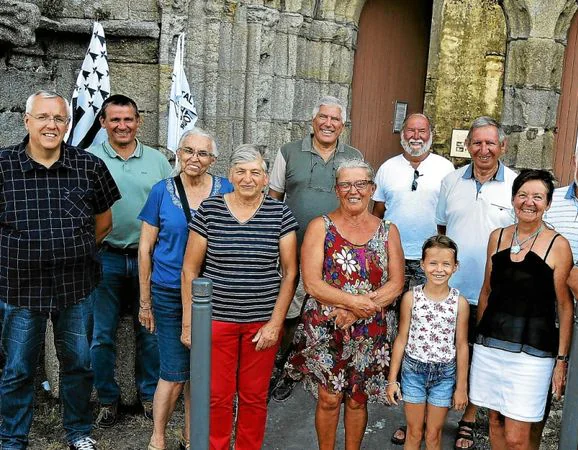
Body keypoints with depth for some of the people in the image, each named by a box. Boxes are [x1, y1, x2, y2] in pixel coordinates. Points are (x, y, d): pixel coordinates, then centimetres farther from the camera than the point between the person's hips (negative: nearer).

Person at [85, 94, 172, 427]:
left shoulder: (157, 160, 6)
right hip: (105, 258, -1)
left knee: (150, 331, 9)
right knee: (101, 335, 5)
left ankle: (150, 394, 26)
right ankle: (108, 399, 23)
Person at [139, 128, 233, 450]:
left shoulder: (225, 191, 0)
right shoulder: (162, 191, -3)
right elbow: (145, 248, 1)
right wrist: (145, 301, 2)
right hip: (170, 295, -2)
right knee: (175, 373, 1)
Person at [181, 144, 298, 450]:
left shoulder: (280, 213, -2)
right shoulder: (209, 210, -3)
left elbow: (289, 273, 0)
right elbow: (190, 269, 1)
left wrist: (276, 323, -5)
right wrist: (188, 323, -1)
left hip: (264, 323, 1)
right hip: (216, 319, 0)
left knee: (254, 396, 12)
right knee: (218, 396, 8)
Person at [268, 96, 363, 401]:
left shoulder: (354, 158, 8)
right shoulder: (289, 153, 4)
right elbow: (273, 199, 8)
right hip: (293, 251, -1)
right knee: (288, 314, 6)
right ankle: (282, 371, 24)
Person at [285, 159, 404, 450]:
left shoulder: (387, 231, 4)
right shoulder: (321, 227, -3)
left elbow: (396, 284, -3)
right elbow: (311, 283, -11)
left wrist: (358, 311, -16)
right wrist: (354, 300, -21)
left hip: (370, 333, 2)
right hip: (325, 330, -2)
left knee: (357, 400, 13)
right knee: (328, 398, 5)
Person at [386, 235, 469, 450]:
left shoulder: (460, 302, -8)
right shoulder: (411, 297, -9)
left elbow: (461, 345, -1)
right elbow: (401, 339, -3)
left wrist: (461, 386, 3)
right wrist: (392, 379, 0)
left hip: (444, 374, 0)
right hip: (414, 370, 0)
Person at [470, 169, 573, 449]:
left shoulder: (557, 245, -6)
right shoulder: (498, 237, 7)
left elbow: (565, 307, -4)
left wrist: (562, 359, -6)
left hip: (532, 352, -4)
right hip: (490, 345, 4)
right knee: (495, 421, 15)